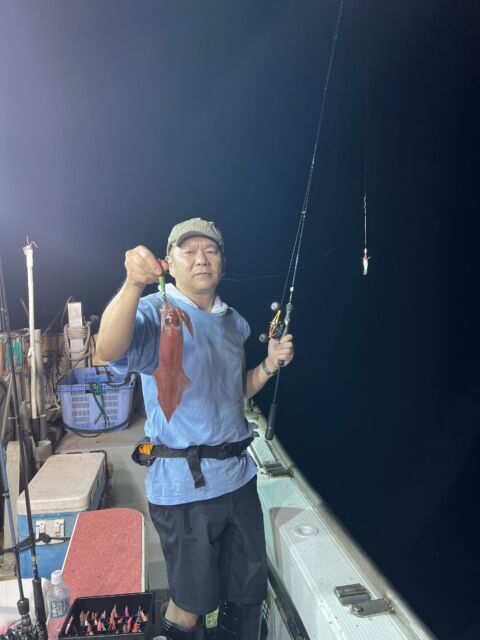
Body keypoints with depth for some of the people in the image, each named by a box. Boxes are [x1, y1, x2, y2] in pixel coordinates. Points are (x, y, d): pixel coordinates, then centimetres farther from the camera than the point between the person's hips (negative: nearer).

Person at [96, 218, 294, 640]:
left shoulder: (234, 323, 10)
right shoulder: (155, 313, -11)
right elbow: (109, 350, -33)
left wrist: (269, 365, 3)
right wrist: (133, 284, -47)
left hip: (240, 476, 6)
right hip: (185, 485, -6)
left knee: (247, 597, 20)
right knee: (191, 604, 11)